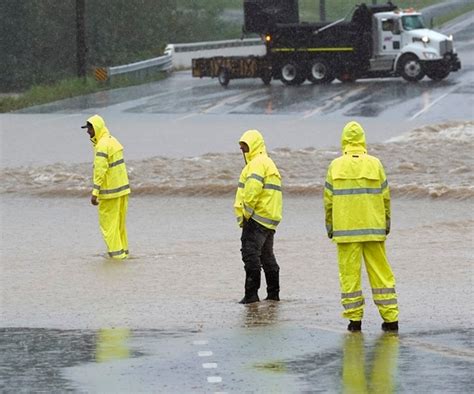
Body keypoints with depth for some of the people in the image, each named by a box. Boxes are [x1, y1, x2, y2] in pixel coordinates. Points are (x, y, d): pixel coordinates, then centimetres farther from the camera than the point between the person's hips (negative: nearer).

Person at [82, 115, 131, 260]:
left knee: (108, 222, -2)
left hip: (110, 191, -9)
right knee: (119, 221, 15)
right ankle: (123, 250, 18)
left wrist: (95, 193, -24)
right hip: (122, 188, 9)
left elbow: (100, 171, -23)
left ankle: (116, 252, -3)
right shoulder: (113, 141, 12)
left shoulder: (102, 146, -17)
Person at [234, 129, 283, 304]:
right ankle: (273, 293, 22)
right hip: (269, 219, 11)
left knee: (250, 253, -11)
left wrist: (246, 212, -17)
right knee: (267, 256, 17)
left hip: (256, 217, -11)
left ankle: (251, 294, -15)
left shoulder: (257, 163, -10)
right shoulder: (268, 163, 23)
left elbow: (253, 187, -24)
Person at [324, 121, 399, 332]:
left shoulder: (336, 166, -1)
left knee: (349, 273, 4)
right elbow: (385, 196, 2)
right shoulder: (375, 164, 0)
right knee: (380, 271, 6)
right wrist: (386, 222, 15)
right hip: (374, 228, 1)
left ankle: (354, 318, 1)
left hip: (345, 229, -1)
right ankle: (390, 318, 4)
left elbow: (328, 198, 1)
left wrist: (329, 225, 12)